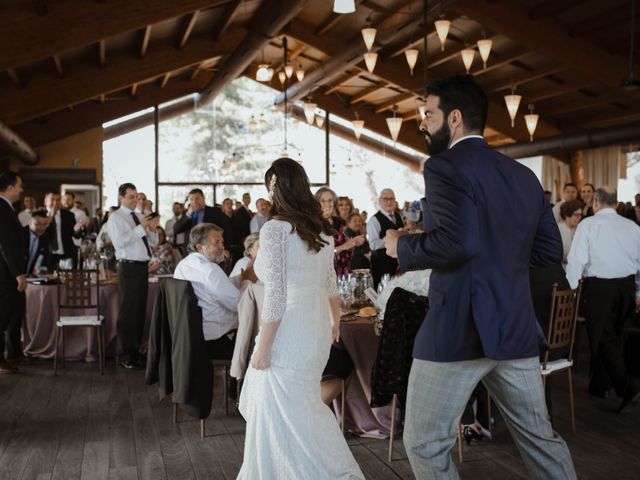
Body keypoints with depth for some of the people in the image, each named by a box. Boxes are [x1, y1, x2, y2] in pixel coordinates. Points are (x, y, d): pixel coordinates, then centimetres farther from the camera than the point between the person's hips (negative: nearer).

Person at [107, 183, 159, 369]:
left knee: (140, 310, 13)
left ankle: (135, 350, 24)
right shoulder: (116, 217, -5)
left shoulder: (140, 216, 14)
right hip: (129, 267, -7)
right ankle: (125, 355, 8)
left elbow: (153, 242, 16)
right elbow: (120, 242, -20)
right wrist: (140, 227, -20)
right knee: (128, 311, -1)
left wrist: (152, 229, -3)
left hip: (143, 266, 7)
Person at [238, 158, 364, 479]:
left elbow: (275, 296, -18)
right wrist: (335, 321, 32)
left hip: (288, 333, -8)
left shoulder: (275, 228, -15)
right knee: (297, 406, 20)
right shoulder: (322, 229, 6)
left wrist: (262, 348, -12)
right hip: (315, 329, 8)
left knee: (281, 415, 4)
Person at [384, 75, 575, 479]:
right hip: (517, 327, 8)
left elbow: (456, 242, -25)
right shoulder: (524, 175, 12)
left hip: (459, 329, -7)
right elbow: (550, 250, 12)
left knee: (425, 444, 7)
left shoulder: (445, 166, -11)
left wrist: (401, 246, -9)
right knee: (539, 435, 20)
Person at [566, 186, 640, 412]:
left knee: (603, 338, 2)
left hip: (599, 286, -5)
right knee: (612, 334, 18)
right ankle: (598, 384, 30)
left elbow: (577, 260, -13)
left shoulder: (588, 225, -7)